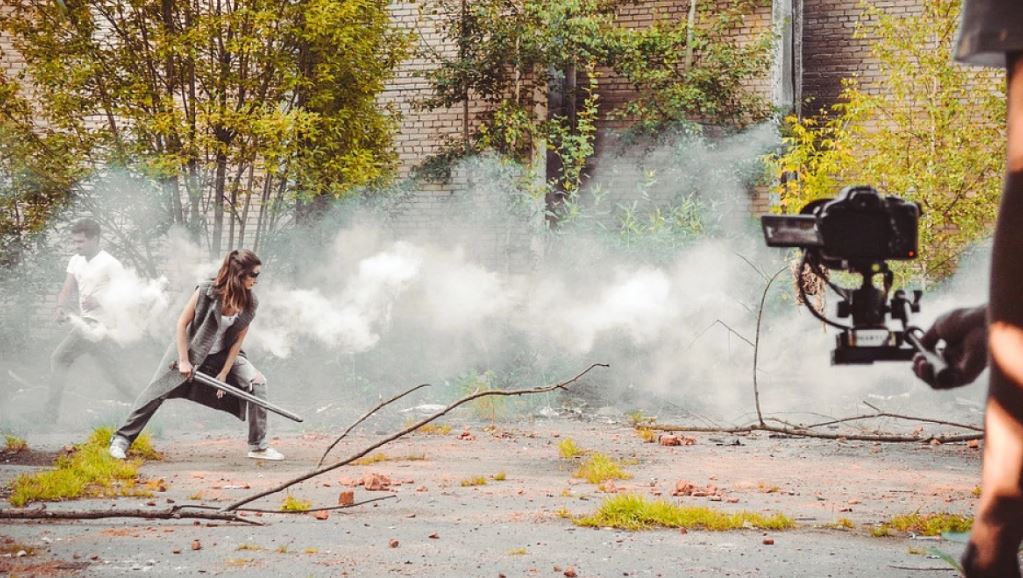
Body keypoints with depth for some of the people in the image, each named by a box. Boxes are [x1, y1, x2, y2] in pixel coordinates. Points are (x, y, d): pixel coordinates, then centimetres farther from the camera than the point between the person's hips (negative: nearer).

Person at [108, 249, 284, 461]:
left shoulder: (250, 303, -13)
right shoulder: (206, 291, -24)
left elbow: (238, 340, -6)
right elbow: (182, 325, -16)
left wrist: (224, 373, -9)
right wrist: (184, 361, -16)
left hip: (222, 354, 4)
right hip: (189, 349, -4)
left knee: (257, 381, -13)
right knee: (157, 391, -7)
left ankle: (258, 447, -6)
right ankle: (122, 439, 8)